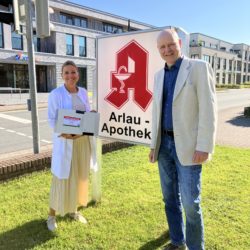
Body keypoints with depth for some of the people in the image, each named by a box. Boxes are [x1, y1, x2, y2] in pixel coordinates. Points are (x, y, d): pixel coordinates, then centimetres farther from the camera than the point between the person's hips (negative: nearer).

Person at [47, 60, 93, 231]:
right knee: (61, 178, 2)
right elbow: (52, 120, -10)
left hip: (82, 141, 5)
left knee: (79, 176, 14)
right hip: (64, 142, -5)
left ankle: (73, 210, 33)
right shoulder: (56, 94, -8)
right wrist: (64, 134, -23)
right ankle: (52, 215, 20)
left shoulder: (83, 92, 6)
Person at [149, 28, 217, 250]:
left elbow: (208, 109, -12)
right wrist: (154, 144, 13)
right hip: (165, 144, 6)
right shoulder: (159, 75, 12)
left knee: (190, 203, -5)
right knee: (170, 198, 13)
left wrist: (204, 147, -18)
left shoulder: (199, 67, -6)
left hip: (187, 145, -6)